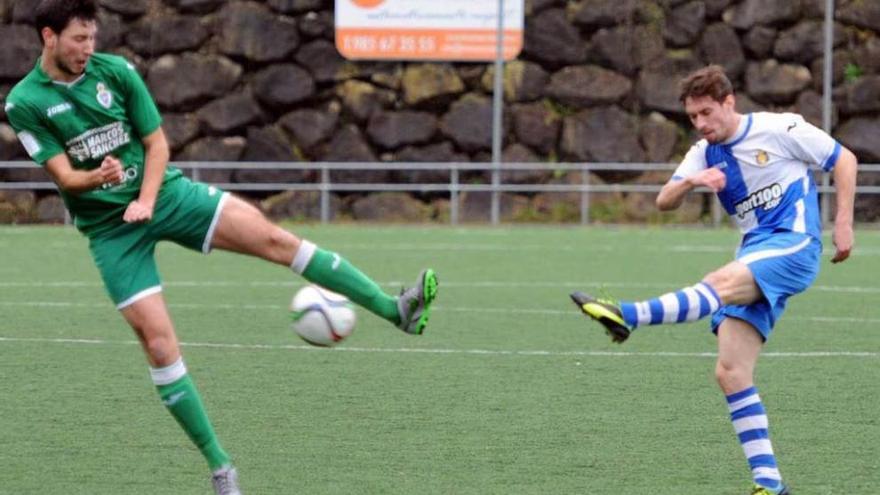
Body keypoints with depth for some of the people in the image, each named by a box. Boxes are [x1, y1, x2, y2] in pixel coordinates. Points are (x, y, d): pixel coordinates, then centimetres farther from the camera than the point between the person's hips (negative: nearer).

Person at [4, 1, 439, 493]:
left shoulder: (116, 70, -2)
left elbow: (157, 142, 2)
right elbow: (65, 175, -13)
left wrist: (146, 201, -14)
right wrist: (97, 178, -35)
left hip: (164, 191, 2)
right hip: (109, 228, -2)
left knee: (273, 237, -15)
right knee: (159, 343, -10)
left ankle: (394, 309, -15)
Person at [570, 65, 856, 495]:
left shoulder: (779, 129, -2)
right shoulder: (705, 154, 14)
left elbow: (844, 160, 5)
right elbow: (664, 202, 4)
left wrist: (843, 225, -2)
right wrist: (690, 181, -17)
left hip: (794, 245, -7)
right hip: (755, 255, 7)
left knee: (722, 284, -35)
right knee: (730, 372, -8)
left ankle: (627, 316, -55)